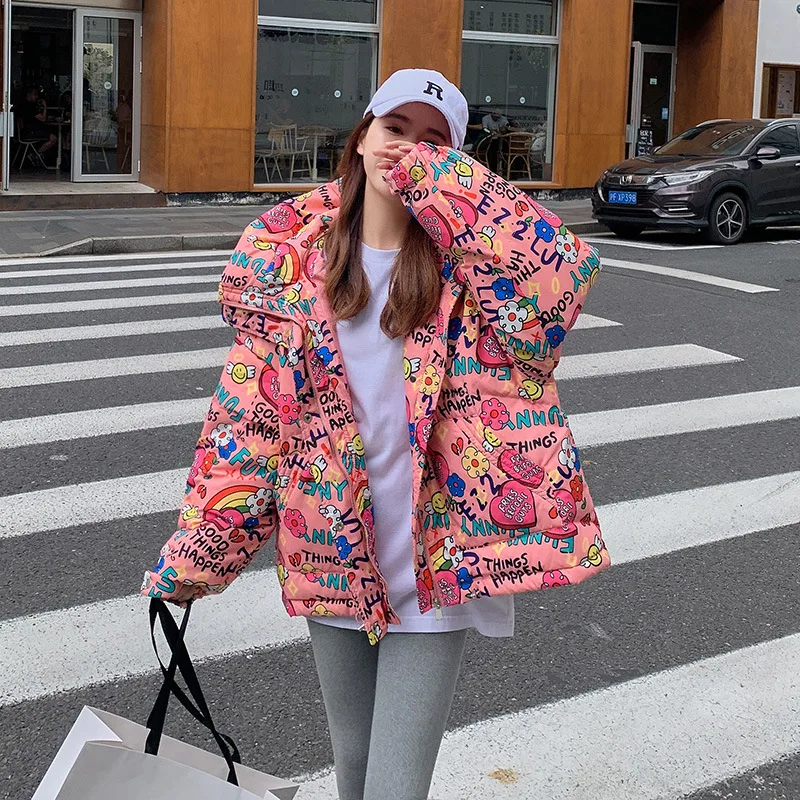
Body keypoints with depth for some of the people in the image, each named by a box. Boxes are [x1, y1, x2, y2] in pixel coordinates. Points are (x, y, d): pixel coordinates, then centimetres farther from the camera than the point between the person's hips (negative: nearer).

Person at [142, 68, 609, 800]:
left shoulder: (468, 257, -8)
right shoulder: (291, 251, -2)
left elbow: (562, 273, -31)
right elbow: (251, 410, 1)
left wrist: (437, 178, -25)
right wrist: (196, 555, 1)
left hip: (433, 563, -3)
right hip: (329, 552, 3)